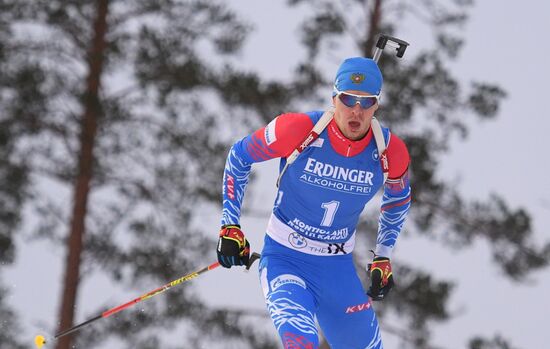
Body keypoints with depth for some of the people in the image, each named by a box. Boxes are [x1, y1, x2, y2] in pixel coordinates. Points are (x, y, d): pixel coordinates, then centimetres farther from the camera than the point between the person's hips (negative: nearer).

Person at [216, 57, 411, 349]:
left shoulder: (390, 152, -10)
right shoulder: (299, 130, -19)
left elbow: (398, 199, 13)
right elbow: (239, 156, -3)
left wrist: (383, 259, 12)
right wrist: (230, 227, -4)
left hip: (338, 269, 4)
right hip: (283, 258, -4)